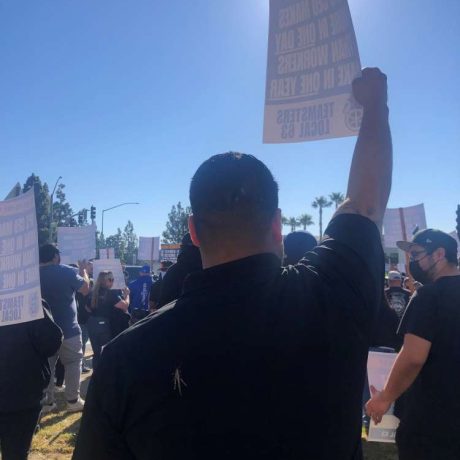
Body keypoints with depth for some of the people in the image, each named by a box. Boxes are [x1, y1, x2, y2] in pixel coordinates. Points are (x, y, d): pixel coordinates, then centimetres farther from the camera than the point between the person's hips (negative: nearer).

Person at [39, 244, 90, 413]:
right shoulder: (66, 271, -14)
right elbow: (86, 289, -3)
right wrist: (83, 270, 12)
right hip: (68, 329, -4)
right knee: (73, 364, 9)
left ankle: (47, 402, 19)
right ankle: (73, 401, 12)